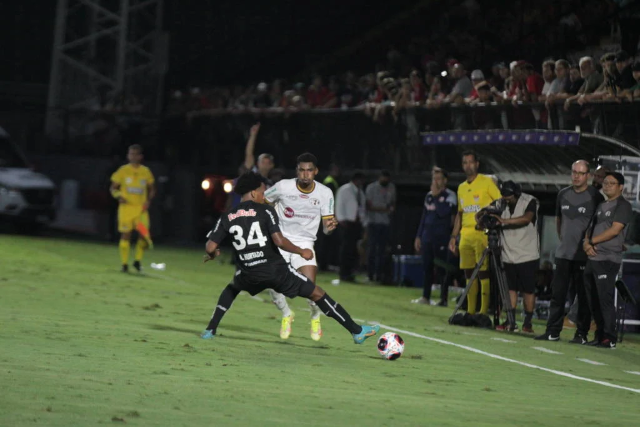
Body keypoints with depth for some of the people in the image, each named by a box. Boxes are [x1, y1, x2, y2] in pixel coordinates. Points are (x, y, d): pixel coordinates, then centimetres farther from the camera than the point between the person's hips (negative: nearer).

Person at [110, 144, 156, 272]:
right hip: (126, 207, -1)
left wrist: (148, 200, -1)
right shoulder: (123, 171, 3)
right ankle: (124, 264, 7)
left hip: (141, 208, 1)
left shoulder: (146, 171, 7)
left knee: (144, 234, -11)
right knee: (125, 235, -2)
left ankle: (137, 260, 8)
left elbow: (151, 189, 17)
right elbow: (113, 188, 8)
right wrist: (119, 196, -12)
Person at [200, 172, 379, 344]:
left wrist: (212, 254, 23)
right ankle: (357, 331, 6)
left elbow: (210, 247, -1)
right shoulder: (266, 211, -6)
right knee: (317, 294, 6)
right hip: (275, 270, -3)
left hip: (249, 274, 3)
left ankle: (210, 330, 26)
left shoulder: (227, 218, 4)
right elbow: (279, 241, -19)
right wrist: (301, 251, -4)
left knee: (232, 288, 39)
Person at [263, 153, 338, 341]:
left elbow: (326, 228, -3)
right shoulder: (283, 186, -11)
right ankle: (287, 315, 18)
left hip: (305, 242, 0)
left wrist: (329, 226, -26)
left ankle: (316, 318, 14)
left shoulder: (325, 193, -8)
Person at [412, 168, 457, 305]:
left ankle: (444, 299, -3)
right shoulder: (429, 195, 17)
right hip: (427, 236, 7)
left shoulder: (450, 196, -5)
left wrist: (436, 196, -13)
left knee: (442, 268, -5)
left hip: (442, 238, -7)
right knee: (427, 267, 8)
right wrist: (418, 236, 18)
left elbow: (443, 212, -20)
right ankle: (426, 297, 14)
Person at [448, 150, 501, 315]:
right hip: (465, 236, 6)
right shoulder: (461, 188, 18)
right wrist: (454, 236, 18)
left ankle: (484, 312, -8)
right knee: (469, 274, 7)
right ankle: (470, 311, 11)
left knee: (483, 273, -8)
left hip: (482, 234, -6)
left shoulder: (487, 182, -2)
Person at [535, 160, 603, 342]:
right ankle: (553, 331, 12)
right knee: (558, 292, 6)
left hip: (584, 255, -6)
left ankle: (582, 333, 3)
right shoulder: (563, 194, 10)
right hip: (563, 253, 6)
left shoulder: (595, 197, -8)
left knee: (583, 295, -2)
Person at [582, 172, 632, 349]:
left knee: (605, 299, -12)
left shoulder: (623, 206, -4)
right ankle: (600, 335, 16)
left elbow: (615, 230, -13)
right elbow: (591, 228, 20)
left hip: (608, 259, -8)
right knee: (593, 300, 9)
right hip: (593, 258, 8)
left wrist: (592, 241, -8)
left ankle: (609, 338, -10)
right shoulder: (601, 206, 21)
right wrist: (586, 243, -2)